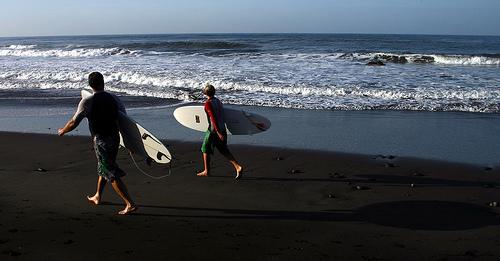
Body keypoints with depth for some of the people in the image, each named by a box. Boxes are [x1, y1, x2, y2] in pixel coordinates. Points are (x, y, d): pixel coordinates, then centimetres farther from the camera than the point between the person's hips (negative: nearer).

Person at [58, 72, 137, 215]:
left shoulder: (87, 101, -11)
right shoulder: (114, 98, 3)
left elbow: (74, 122, -7)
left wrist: (63, 131, 12)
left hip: (101, 141, -6)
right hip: (115, 138, 6)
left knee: (112, 174, -4)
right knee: (103, 168, 25)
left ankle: (130, 204, -10)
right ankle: (97, 197, 43)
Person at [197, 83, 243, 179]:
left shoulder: (208, 103, -14)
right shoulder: (218, 101, 9)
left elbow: (213, 118, -22)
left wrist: (218, 132, -27)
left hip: (214, 130, -7)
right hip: (222, 128, 7)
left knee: (205, 149, 11)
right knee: (224, 150, 11)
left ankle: (206, 171, 18)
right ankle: (238, 167, -2)